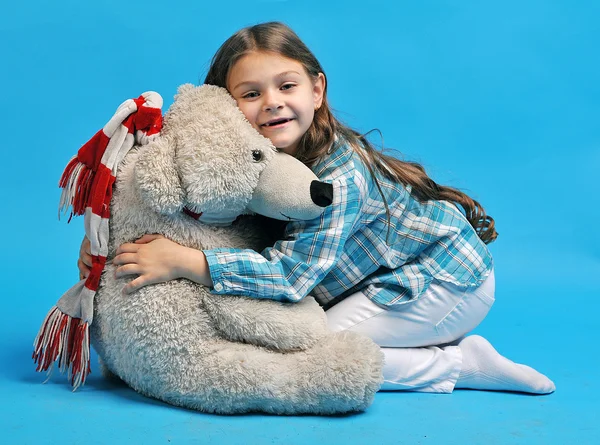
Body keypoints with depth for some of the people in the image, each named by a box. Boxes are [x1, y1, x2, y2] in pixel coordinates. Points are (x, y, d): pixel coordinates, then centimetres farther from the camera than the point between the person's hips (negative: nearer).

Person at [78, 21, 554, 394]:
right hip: (393, 279, 8)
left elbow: (291, 271, -36)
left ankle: (458, 362, -7)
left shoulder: (340, 175, -31)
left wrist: (181, 261, -41)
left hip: (446, 278, -8)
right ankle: (431, 344, 6)